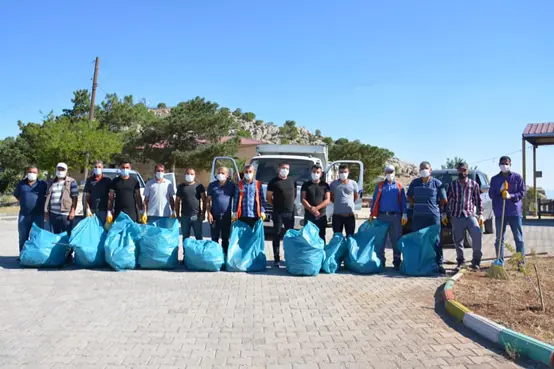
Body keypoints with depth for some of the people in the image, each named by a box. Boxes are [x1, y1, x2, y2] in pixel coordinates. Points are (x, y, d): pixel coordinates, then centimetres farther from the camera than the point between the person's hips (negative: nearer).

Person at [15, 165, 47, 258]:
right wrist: (24, 202, 10)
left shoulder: (42, 184, 0)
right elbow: (17, 195, 21)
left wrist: (43, 205, 2)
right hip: (23, 215, 3)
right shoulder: (21, 183, 8)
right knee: (23, 237, 10)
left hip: (38, 215, -3)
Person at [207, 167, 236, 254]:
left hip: (227, 216, 0)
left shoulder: (232, 185, 1)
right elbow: (209, 200, 2)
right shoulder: (212, 185, 1)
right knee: (214, 238, 6)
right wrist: (209, 213, -5)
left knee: (226, 238, 10)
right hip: (215, 216, 0)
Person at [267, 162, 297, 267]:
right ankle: (276, 259, 3)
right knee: (277, 236, 0)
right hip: (278, 213, -4)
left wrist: (290, 203, 12)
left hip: (290, 212, 4)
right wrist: (276, 204, 3)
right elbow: (268, 197, 2)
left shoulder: (292, 181, 13)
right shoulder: (273, 182, -1)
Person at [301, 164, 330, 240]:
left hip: (321, 216, 0)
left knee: (321, 237, 3)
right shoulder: (306, 185, 7)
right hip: (308, 216, 0)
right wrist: (311, 209, -15)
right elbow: (303, 199, -1)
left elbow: (327, 200, -1)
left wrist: (316, 208, -15)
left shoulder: (325, 185, 7)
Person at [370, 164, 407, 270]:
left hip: (395, 216, 0)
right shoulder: (380, 185, 11)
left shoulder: (399, 186, 10)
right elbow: (375, 200, 9)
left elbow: (403, 201, 7)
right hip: (382, 216, 0)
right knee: (381, 240, 3)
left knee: (396, 241, 2)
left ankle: (397, 262, 8)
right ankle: (380, 261, 10)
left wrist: (404, 215, -2)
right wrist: (372, 214, 3)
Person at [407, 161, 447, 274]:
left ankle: (439, 264, 6)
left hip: (433, 217, -3)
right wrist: (417, 205, 9)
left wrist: (436, 207, 10)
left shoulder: (437, 183, -1)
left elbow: (444, 200, 5)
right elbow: (409, 197, 19)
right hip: (418, 217, 3)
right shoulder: (415, 183, 7)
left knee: (436, 240, 0)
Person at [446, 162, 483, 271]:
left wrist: (480, 214, 2)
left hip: (470, 214, -2)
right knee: (458, 241, 5)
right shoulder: (452, 185, 11)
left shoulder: (474, 184, 8)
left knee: (477, 234, -22)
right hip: (456, 216, 2)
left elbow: (478, 200, 9)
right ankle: (460, 262, 19)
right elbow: (448, 201, 13)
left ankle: (476, 261, -10)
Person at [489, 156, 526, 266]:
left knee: (518, 238, 2)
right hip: (499, 213, 2)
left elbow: (522, 193, -1)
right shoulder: (494, 179, 8)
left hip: (515, 212, -1)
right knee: (499, 238, 5)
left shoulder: (517, 177, 3)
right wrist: (500, 191, -14)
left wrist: (511, 196, -18)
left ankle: (521, 262, 8)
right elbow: (491, 194, 5)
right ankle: (500, 261, 12)